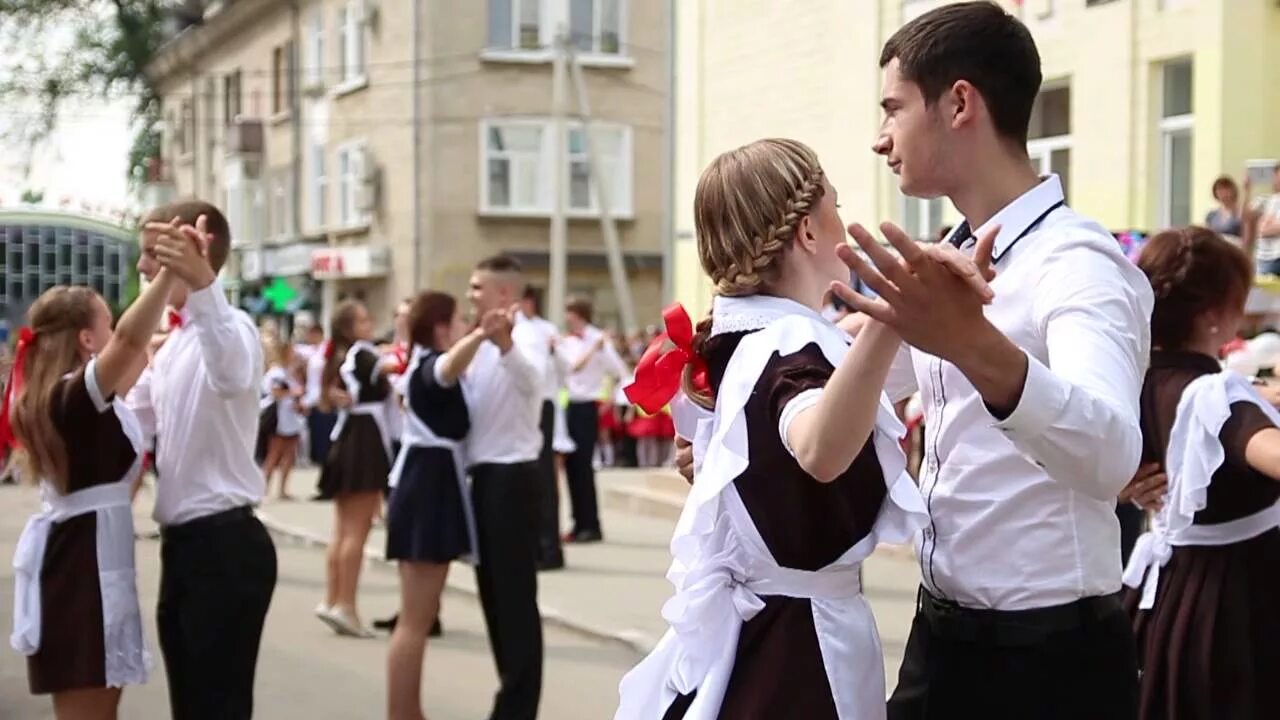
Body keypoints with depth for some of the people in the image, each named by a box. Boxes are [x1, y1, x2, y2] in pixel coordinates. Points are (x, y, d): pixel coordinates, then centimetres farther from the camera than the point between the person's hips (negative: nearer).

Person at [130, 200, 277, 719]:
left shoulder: (230, 326, -15)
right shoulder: (173, 342, 15)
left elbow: (232, 374, -41)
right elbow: (132, 420, 21)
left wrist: (202, 284, -56)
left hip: (224, 545, -10)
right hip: (183, 544, 10)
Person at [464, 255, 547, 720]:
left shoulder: (525, 338, -13)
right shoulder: (484, 343, 14)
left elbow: (530, 379, -37)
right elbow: (467, 399, 17)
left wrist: (506, 345, -56)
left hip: (512, 476, -9)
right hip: (485, 475, 9)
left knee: (516, 595, -3)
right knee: (493, 590, 15)